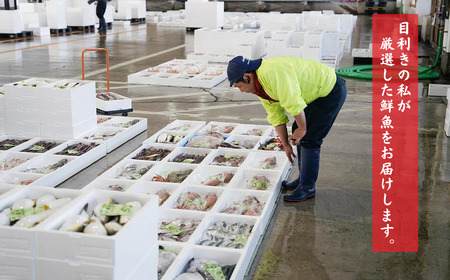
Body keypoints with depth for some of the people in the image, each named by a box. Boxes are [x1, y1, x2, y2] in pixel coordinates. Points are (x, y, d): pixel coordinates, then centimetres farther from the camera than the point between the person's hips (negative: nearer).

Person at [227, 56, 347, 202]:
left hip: (332, 90, -10)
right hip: (318, 92, 10)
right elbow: (276, 117, 10)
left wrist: (302, 128, -14)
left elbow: (293, 103, -29)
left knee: (309, 138, -9)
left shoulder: (272, 72, -30)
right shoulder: (259, 87, 3)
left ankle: (308, 187, 1)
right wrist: (286, 145, 11)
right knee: (297, 130, 13)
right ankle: (303, 179, 24)